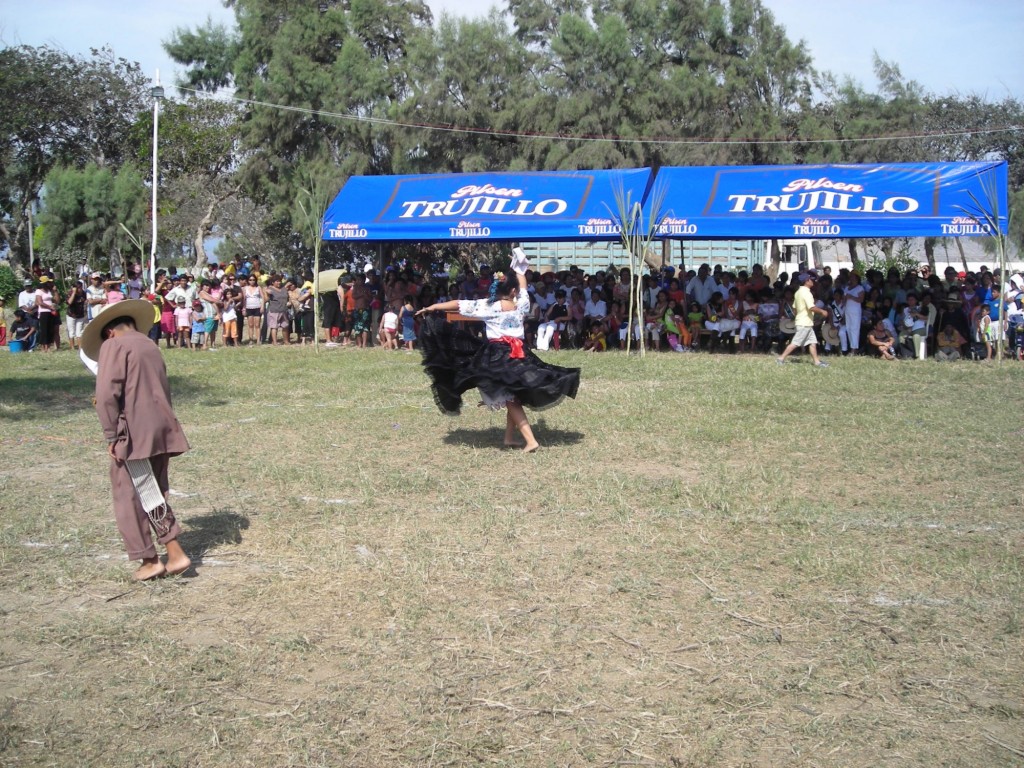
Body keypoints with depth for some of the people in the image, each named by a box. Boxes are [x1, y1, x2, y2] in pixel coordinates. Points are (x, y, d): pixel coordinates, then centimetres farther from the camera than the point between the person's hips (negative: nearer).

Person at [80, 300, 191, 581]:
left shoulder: (113, 345, -4)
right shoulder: (150, 346, 18)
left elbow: (107, 393, -14)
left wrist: (111, 435, -11)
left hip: (134, 434, -7)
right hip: (161, 431, 7)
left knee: (129, 498, 4)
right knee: (154, 495, 16)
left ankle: (149, 560, 8)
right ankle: (174, 553, 12)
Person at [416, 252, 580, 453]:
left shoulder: (488, 306, -7)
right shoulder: (521, 305, 3)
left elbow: (460, 304, -3)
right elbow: (523, 288, 23)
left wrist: (433, 307, 4)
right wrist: (520, 270, 39)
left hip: (497, 356, -3)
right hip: (518, 353, 3)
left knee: (511, 399, -1)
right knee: (516, 397, 17)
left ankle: (530, 440, -9)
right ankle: (509, 437, 23)